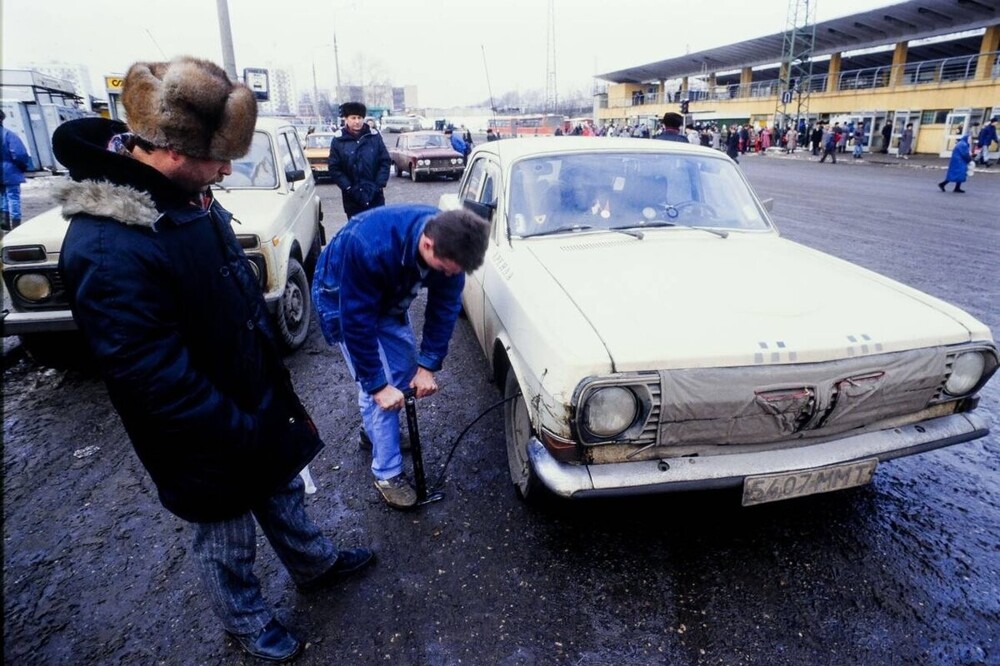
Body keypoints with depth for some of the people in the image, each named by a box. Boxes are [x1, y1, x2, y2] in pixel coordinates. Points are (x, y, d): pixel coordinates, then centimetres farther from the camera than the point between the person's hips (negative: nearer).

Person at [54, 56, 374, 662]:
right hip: (210, 446, -7)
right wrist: (245, 435, -20)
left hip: (259, 402, 8)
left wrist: (278, 376, 13)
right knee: (228, 542, 20)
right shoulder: (108, 249, -33)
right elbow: (160, 382, -30)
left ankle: (315, 564, 55)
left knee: (283, 490, 29)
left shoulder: (188, 194, -6)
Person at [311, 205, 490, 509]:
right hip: (343, 299, -6)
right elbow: (357, 322, -35)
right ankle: (387, 473, 5)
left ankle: (374, 430, 36)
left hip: (389, 298, 6)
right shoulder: (370, 247, -43)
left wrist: (428, 366, -18)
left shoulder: (449, 244, -27)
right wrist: (377, 385, -28)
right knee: (377, 387, -10)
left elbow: (445, 306, -16)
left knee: (406, 369, 10)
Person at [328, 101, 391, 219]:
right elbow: (334, 168, -2)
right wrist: (349, 188, -12)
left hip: (375, 195, 1)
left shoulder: (375, 136, 3)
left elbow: (385, 161, 3)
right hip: (352, 197, -1)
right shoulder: (338, 140, 0)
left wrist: (379, 185, -8)